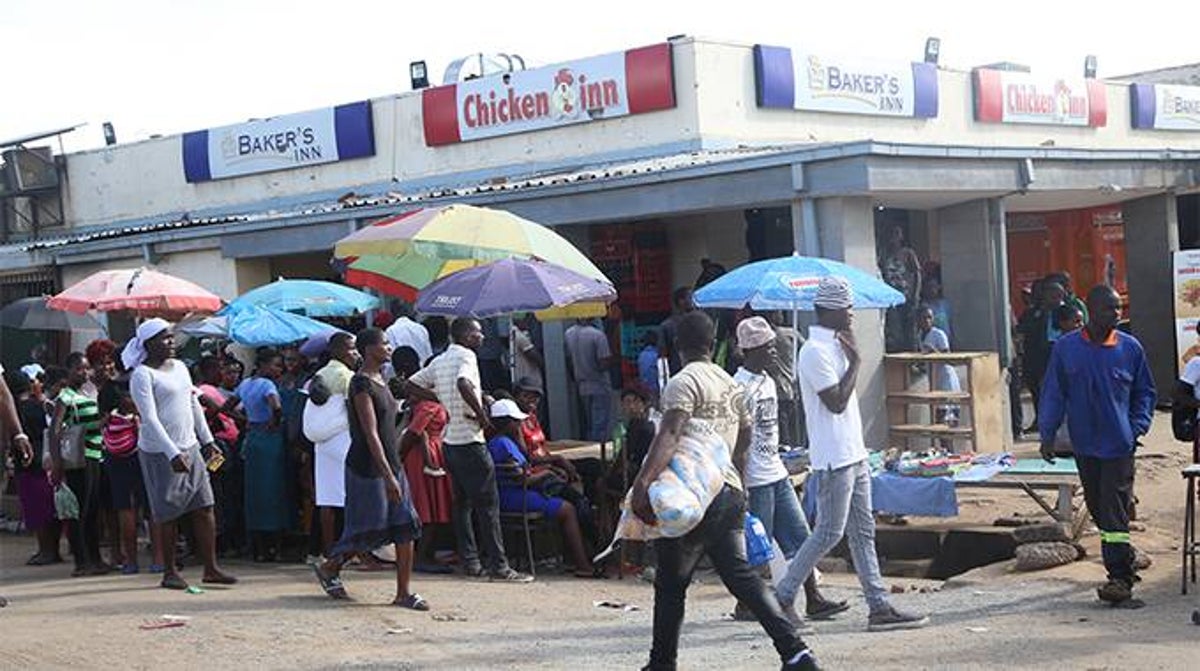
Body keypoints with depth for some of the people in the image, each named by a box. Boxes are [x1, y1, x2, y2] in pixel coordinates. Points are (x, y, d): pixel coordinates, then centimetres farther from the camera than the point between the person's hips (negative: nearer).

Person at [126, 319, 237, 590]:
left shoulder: (180, 367, 13)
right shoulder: (142, 375, -10)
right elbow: (150, 418, -18)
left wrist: (207, 440, 18)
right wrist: (172, 453, -24)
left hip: (189, 447, 7)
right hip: (160, 452, -7)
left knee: (204, 507, 2)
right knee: (168, 514, 0)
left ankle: (211, 568, 7)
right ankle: (170, 572, 11)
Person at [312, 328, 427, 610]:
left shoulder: (381, 380, 13)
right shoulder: (361, 384, -15)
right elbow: (371, 433, -21)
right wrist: (388, 475, -25)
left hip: (391, 464, 9)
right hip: (368, 467, -9)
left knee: (406, 528, 2)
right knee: (370, 529, 0)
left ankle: (404, 591, 4)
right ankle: (329, 567, 23)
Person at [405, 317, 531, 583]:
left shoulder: (440, 361, 13)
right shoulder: (466, 356, -13)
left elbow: (410, 386, 18)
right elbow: (464, 384, -34)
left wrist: (441, 399, 13)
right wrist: (482, 414, -22)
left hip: (450, 441, 9)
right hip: (469, 441, -9)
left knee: (462, 504, 13)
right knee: (488, 505, -6)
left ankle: (470, 563, 16)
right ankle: (499, 567, -5)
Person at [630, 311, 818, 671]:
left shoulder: (683, 383, -10)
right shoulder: (732, 385, 17)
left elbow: (669, 437, -25)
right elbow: (743, 443, 27)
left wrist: (642, 481, -33)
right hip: (731, 493, 7)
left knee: (670, 584, 7)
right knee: (741, 575, 5)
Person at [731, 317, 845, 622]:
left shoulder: (768, 382, 13)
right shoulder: (741, 387, -15)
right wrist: (741, 484, -19)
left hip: (776, 474, 9)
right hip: (756, 480, -9)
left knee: (799, 537, 7)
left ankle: (813, 599, 10)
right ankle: (746, 605, 10)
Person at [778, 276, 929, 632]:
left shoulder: (834, 345, 15)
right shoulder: (815, 351, -16)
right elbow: (836, 402, -21)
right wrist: (855, 360, -14)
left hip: (853, 454, 10)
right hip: (834, 459, -10)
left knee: (863, 532, 9)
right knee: (828, 533, -5)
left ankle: (879, 606, 11)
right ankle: (782, 596, 5)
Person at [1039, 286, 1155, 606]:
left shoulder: (1130, 348, -1)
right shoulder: (1066, 348, 0)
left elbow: (1145, 392, 9)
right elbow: (1053, 394, 5)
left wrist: (1138, 427, -3)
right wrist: (1047, 434, 1)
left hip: (1119, 444, -2)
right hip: (1084, 445, 2)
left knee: (1115, 512, -7)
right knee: (1097, 508, 10)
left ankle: (1119, 579, -6)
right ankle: (1123, 567, 25)